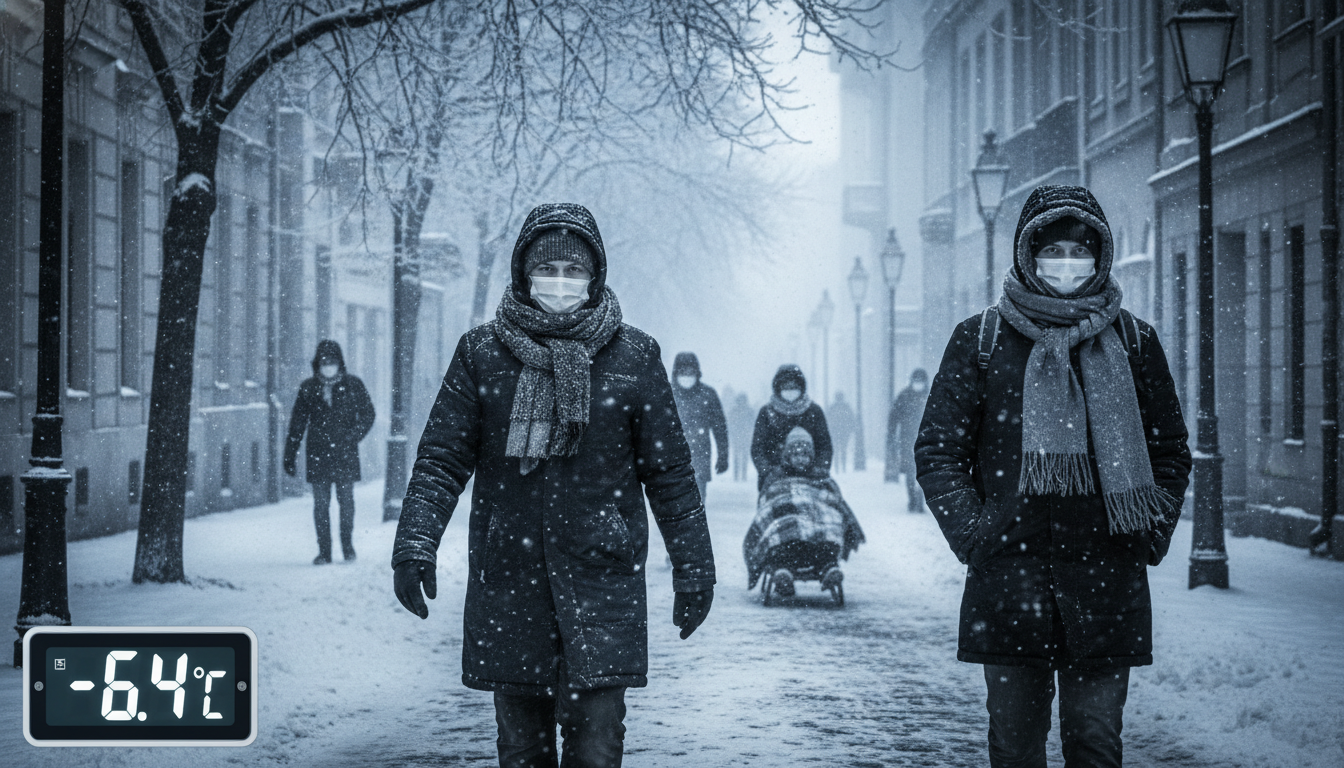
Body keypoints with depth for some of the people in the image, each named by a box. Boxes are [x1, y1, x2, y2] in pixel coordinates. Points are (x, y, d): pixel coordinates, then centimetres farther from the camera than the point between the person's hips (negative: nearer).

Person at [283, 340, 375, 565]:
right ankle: (324, 551, 7)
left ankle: (347, 544, 20)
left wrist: (352, 437, -11)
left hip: (345, 454, -1)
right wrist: (290, 456, 6)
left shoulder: (353, 385, 2)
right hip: (318, 453, 1)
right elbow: (297, 424, 9)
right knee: (321, 504, 0)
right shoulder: (308, 388, 5)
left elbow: (367, 415, 5)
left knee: (346, 500, 0)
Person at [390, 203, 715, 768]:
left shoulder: (634, 357, 4)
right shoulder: (481, 354, 5)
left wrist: (693, 567, 4)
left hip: (601, 579, -1)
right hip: (507, 582, 1)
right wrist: (415, 543, -12)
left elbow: (670, 472, 6)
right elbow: (442, 457, 2)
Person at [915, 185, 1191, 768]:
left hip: (1107, 583, 1)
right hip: (1008, 575, -1)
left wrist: (1153, 534, 4)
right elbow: (937, 451, 6)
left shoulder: (1134, 342, 9)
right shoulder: (980, 340, 5)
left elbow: (1171, 452, 16)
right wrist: (972, 534, -5)